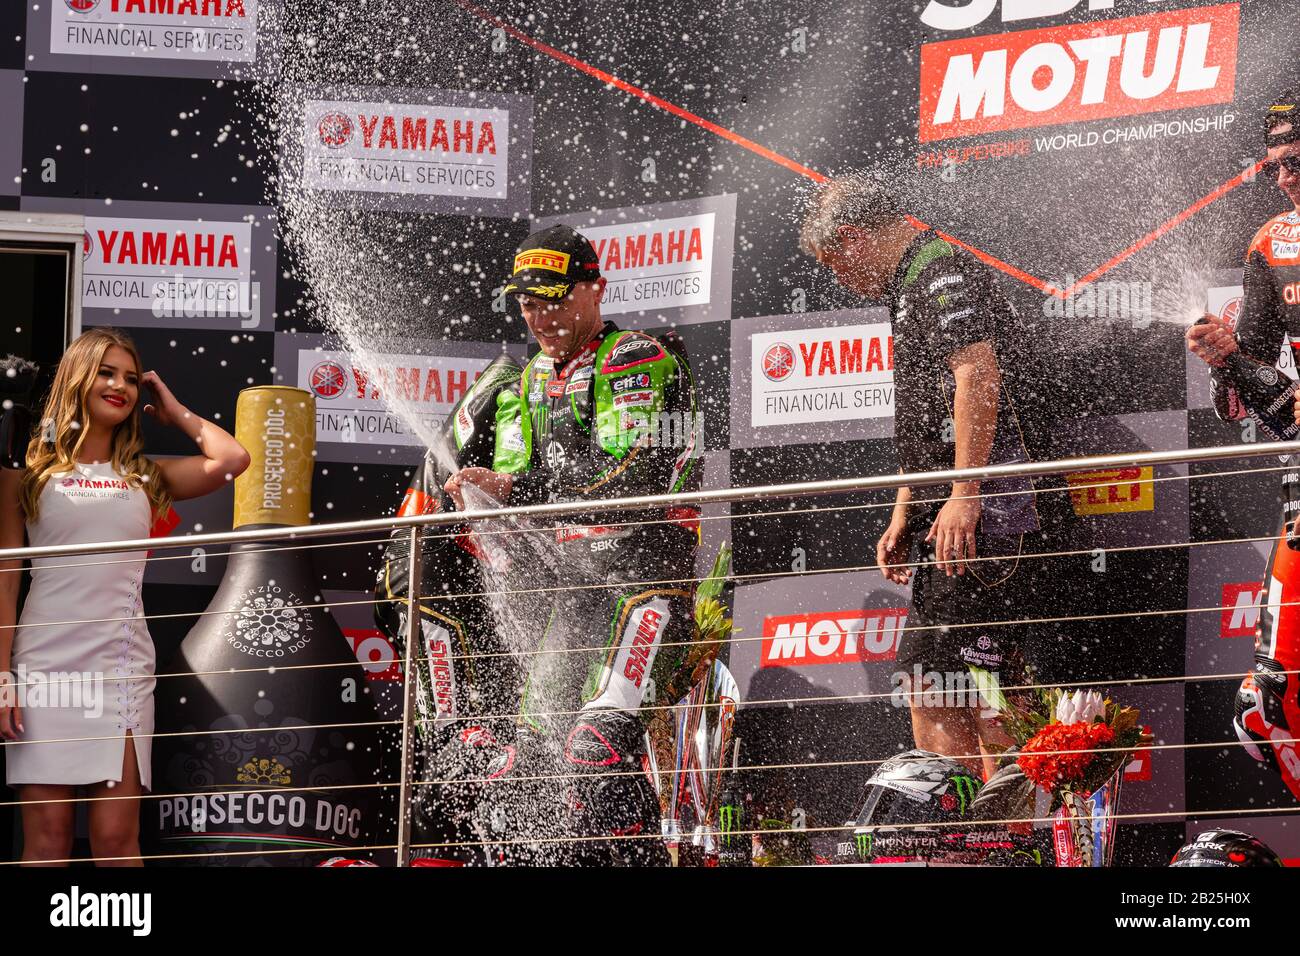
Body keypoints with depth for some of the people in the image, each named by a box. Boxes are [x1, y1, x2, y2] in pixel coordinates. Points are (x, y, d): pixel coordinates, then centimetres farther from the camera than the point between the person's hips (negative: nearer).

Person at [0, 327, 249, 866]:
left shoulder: (145, 477, 14)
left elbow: (232, 461, -2)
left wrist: (175, 412, 13)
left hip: (121, 668, 2)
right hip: (45, 664, -2)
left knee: (116, 840, -3)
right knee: (46, 840, -3)